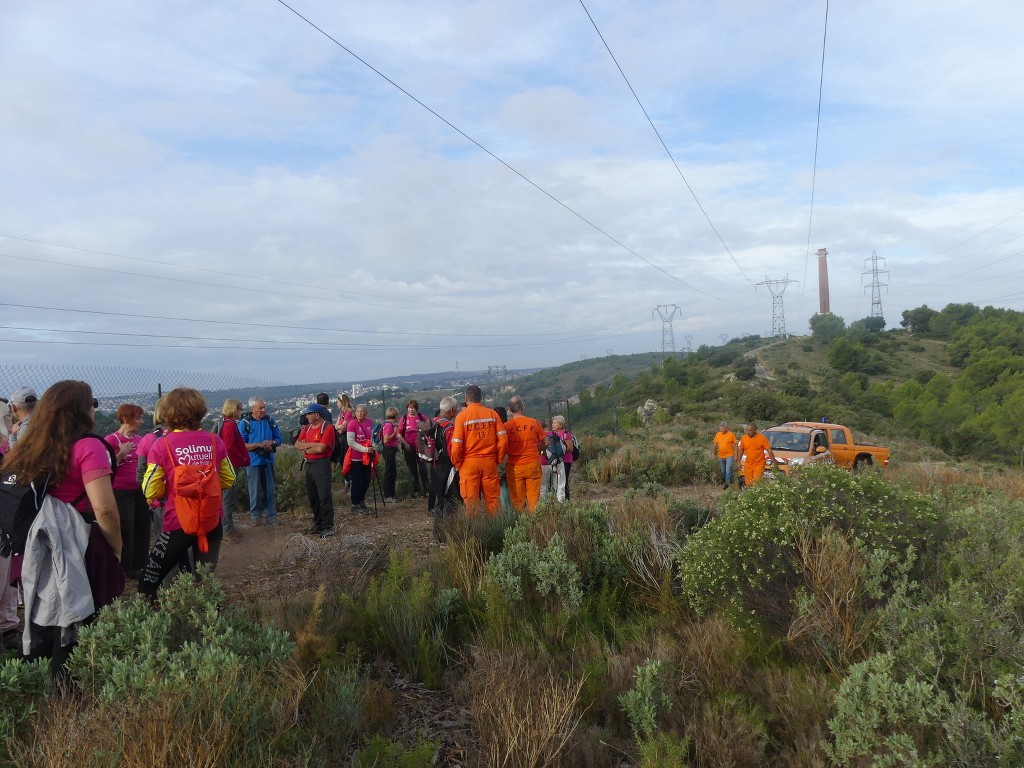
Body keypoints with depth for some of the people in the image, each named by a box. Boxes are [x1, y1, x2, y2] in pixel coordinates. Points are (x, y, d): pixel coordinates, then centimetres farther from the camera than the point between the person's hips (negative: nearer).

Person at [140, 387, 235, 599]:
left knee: (150, 579, 15)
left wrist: (171, 488, 10)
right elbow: (229, 479, 6)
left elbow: (151, 491, -9)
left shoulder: (162, 446, -11)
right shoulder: (214, 441, -3)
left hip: (179, 523, -3)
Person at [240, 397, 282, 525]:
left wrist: (271, 442, -14)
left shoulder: (270, 421, 4)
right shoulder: (244, 423, -7)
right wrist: (259, 444, -20)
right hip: (253, 461, -3)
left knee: (269, 489, 9)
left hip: (268, 460, 3)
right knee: (255, 490, 5)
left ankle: (271, 515, 17)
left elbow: (278, 439, 8)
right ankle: (255, 515, 20)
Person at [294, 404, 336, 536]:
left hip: (321, 464, -8)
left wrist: (305, 449, -4)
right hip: (308, 464, 8)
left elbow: (320, 448, -19)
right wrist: (311, 444, -11)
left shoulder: (328, 428, -11)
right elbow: (297, 444, 5)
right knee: (312, 497, 13)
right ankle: (318, 524, 23)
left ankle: (328, 527, -2)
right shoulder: (307, 427, 13)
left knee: (324, 497, -7)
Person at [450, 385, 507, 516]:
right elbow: (503, 439, -3)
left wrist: (457, 464, 5)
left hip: (469, 463, -2)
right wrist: (498, 460, 9)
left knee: (471, 501, 6)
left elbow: (456, 445, -9)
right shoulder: (492, 414, 0)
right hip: (490, 462, 2)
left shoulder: (462, 416, -6)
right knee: (492, 499, 11)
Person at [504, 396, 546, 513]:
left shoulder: (506, 426, -7)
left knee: (517, 501, 6)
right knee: (534, 498, 7)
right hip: (533, 465, 1)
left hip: (514, 467, 0)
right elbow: (545, 443, 4)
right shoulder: (534, 422, -4)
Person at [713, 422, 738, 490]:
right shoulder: (718, 434, 6)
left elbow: (735, 444, -3)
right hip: (721, 456, 5)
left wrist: (735, 454, -6)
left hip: (729, 455, -5)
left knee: (728, 469, -14)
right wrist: (713, 452, 6)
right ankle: (724, 481, 28)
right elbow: (715, 444, 13)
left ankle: (727, 483, -16)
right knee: (723, 471, 13)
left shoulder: (731, 434, -5)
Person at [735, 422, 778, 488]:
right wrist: (738, 462, 13)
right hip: (748, 466, 4)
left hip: (759, 465, -4)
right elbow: (741, 450, 13)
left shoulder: (762, 438, -11)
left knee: (756, 484, -9)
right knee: (748, 484, 8)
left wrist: (774, 461, -5)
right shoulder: (744, 438, 1)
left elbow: (769, 450, -6)